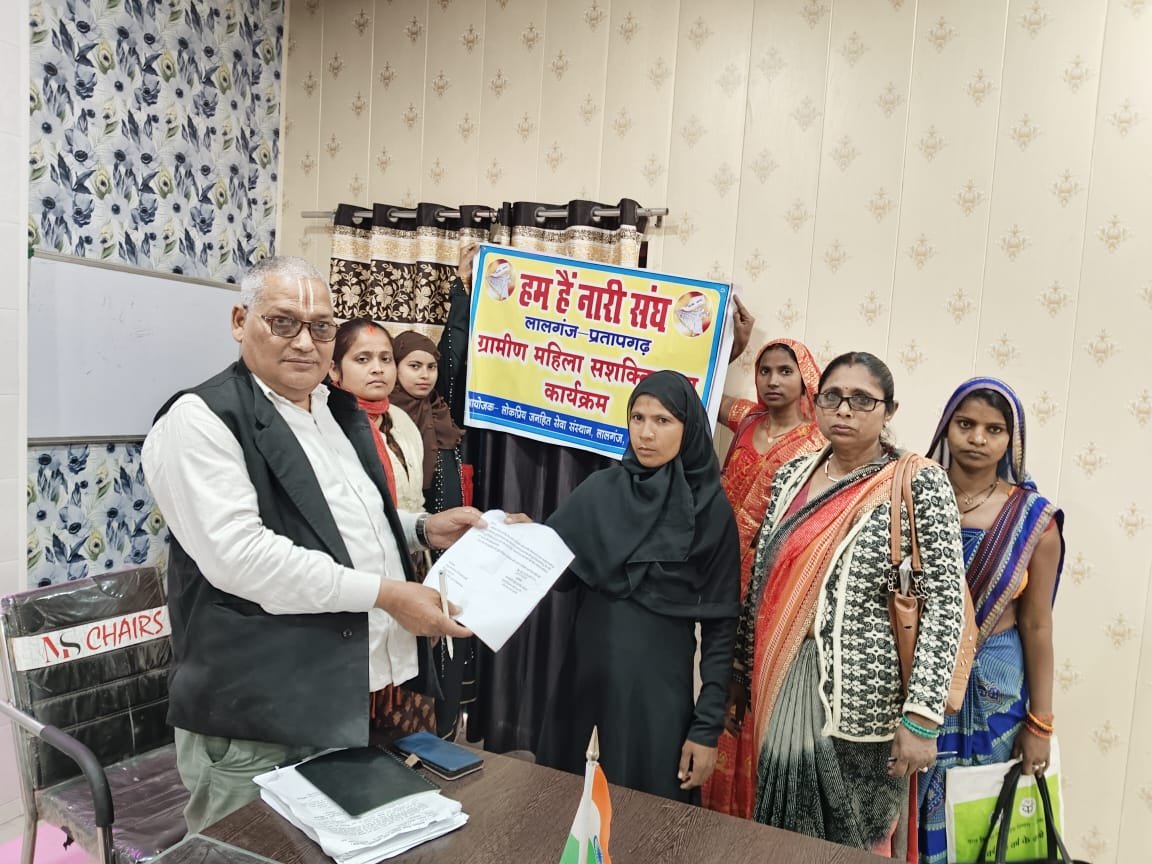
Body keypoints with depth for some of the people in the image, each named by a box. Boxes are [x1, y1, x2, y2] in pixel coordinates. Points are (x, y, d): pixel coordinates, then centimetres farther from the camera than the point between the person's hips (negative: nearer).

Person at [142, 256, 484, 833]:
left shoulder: (339, 410, 13)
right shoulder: (201, 419, -12)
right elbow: (237, 554, -24)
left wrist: (421, 529, 6)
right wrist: (384, 593, -21)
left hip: (360, 697, 8)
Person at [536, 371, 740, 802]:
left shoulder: (711, 508, -6)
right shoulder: (600, 489, 1)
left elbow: (720, 624, -5)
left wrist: (708, 726, -7)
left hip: (659, 688, -3)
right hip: (585, 676, 3)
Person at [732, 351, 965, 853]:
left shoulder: (920, 484, -9)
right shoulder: (792, 475, 6)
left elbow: (946, 605, -13)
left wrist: (922, 716, -17)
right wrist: (745, 673, 13)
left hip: (866, 700, -4)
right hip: (786, 691, 5)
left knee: (855, 842, 12)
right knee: (783, 838, 17)